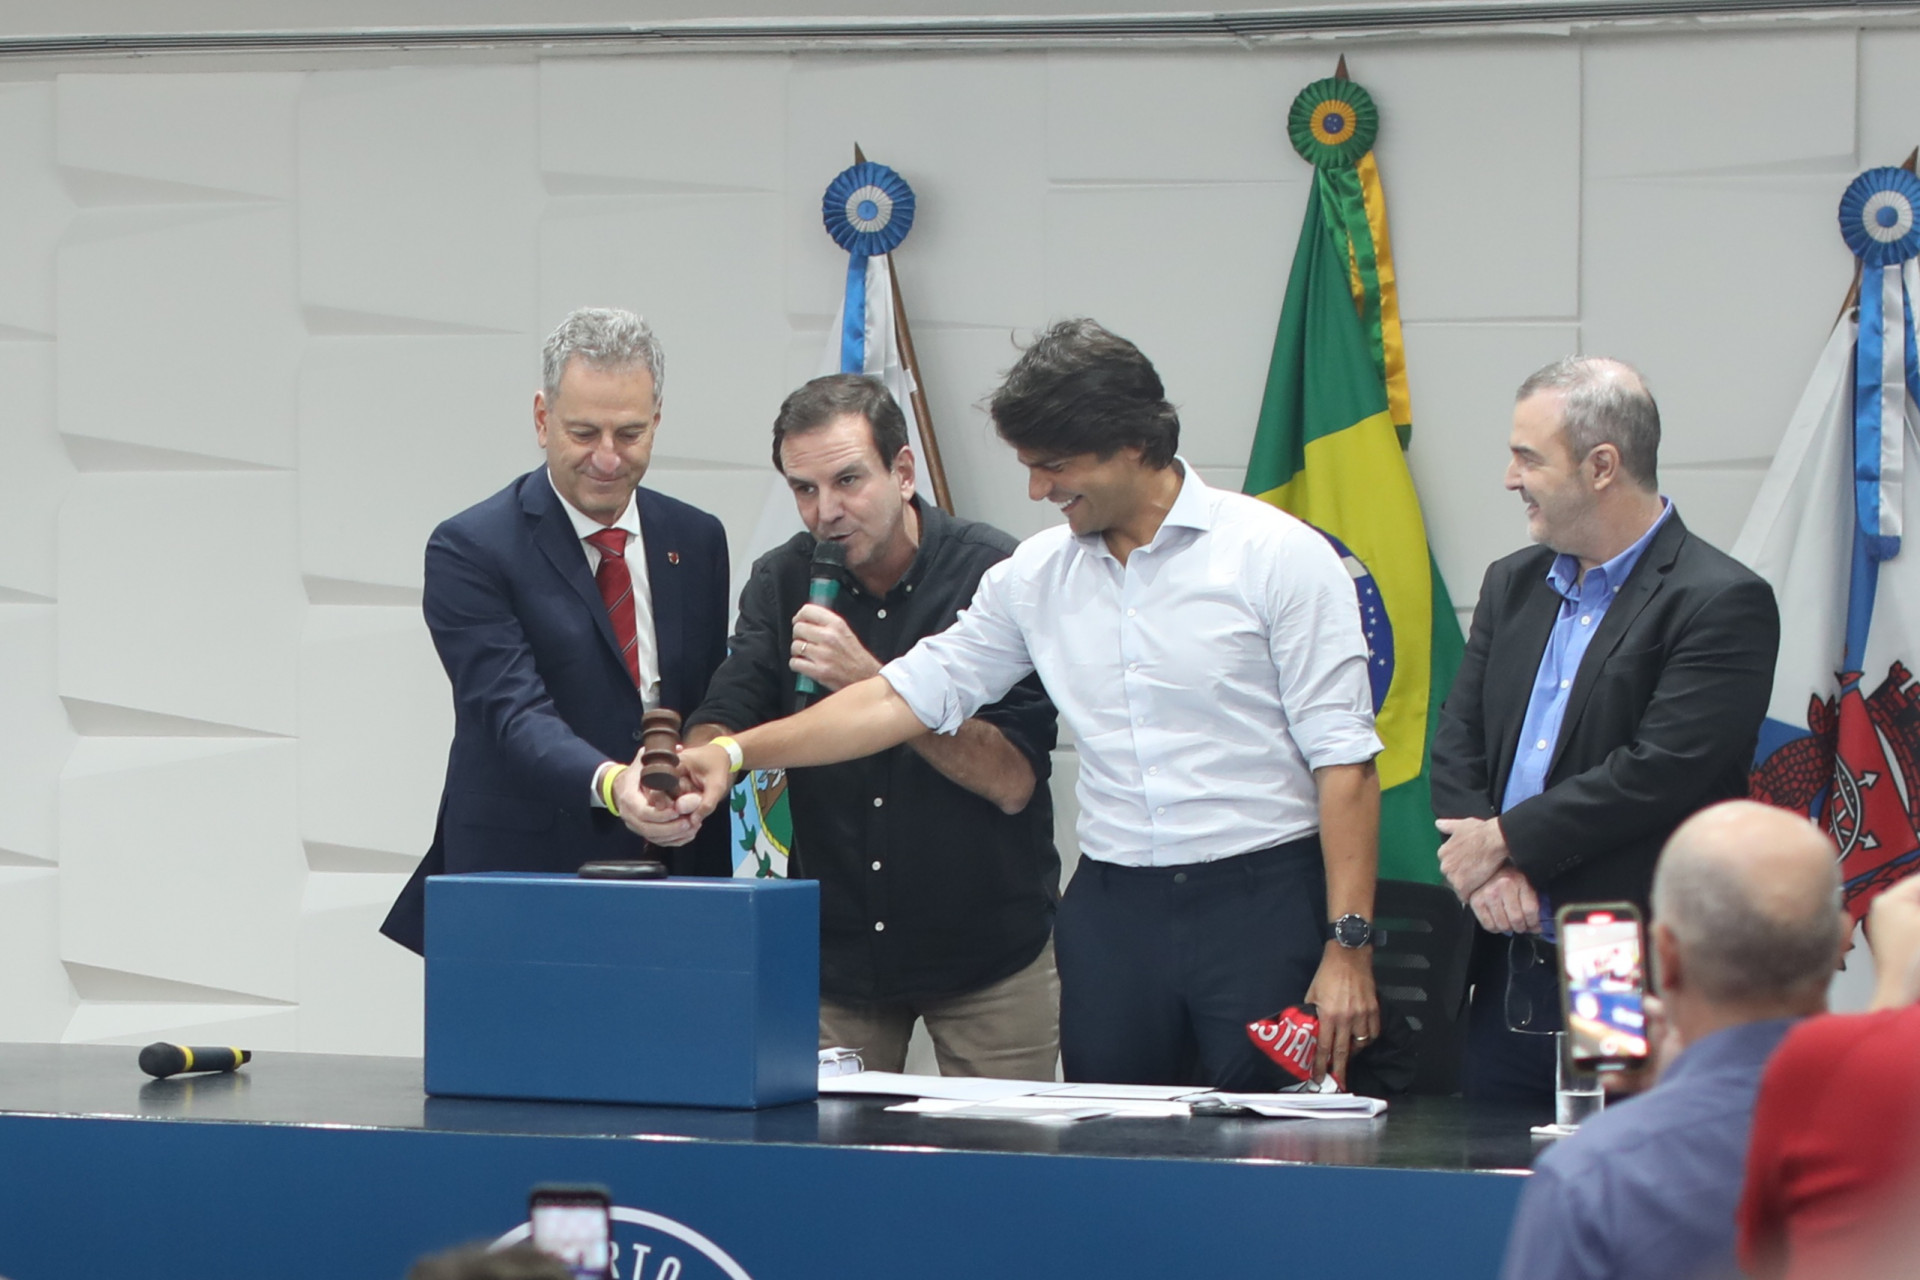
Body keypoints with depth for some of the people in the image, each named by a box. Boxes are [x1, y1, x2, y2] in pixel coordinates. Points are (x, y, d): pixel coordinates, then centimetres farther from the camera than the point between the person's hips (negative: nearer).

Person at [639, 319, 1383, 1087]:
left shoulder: (1277, 556, -5)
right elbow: (909, 693, 13)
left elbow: (1343, 756, -7)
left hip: (1262, 902, -4)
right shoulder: (1037, 576, 9)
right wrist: (735, 754, 3)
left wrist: (1348, 946, -13)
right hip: (1113, 908, 5)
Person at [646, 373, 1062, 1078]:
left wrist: (871, 682, -25)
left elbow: (1013, 781, -17)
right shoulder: (782, 583, 2)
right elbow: (724, 723, -7)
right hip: (835, 952, 3)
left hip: (988, 940, -3)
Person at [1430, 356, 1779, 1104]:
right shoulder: (1514, 585, 15)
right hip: (1507, 979, 7)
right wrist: (1488, 871, -8)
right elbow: (1457, 747, 11)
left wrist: (1505, 840, -11)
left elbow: (1660, 774, -17)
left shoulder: (1723, 604, -9)